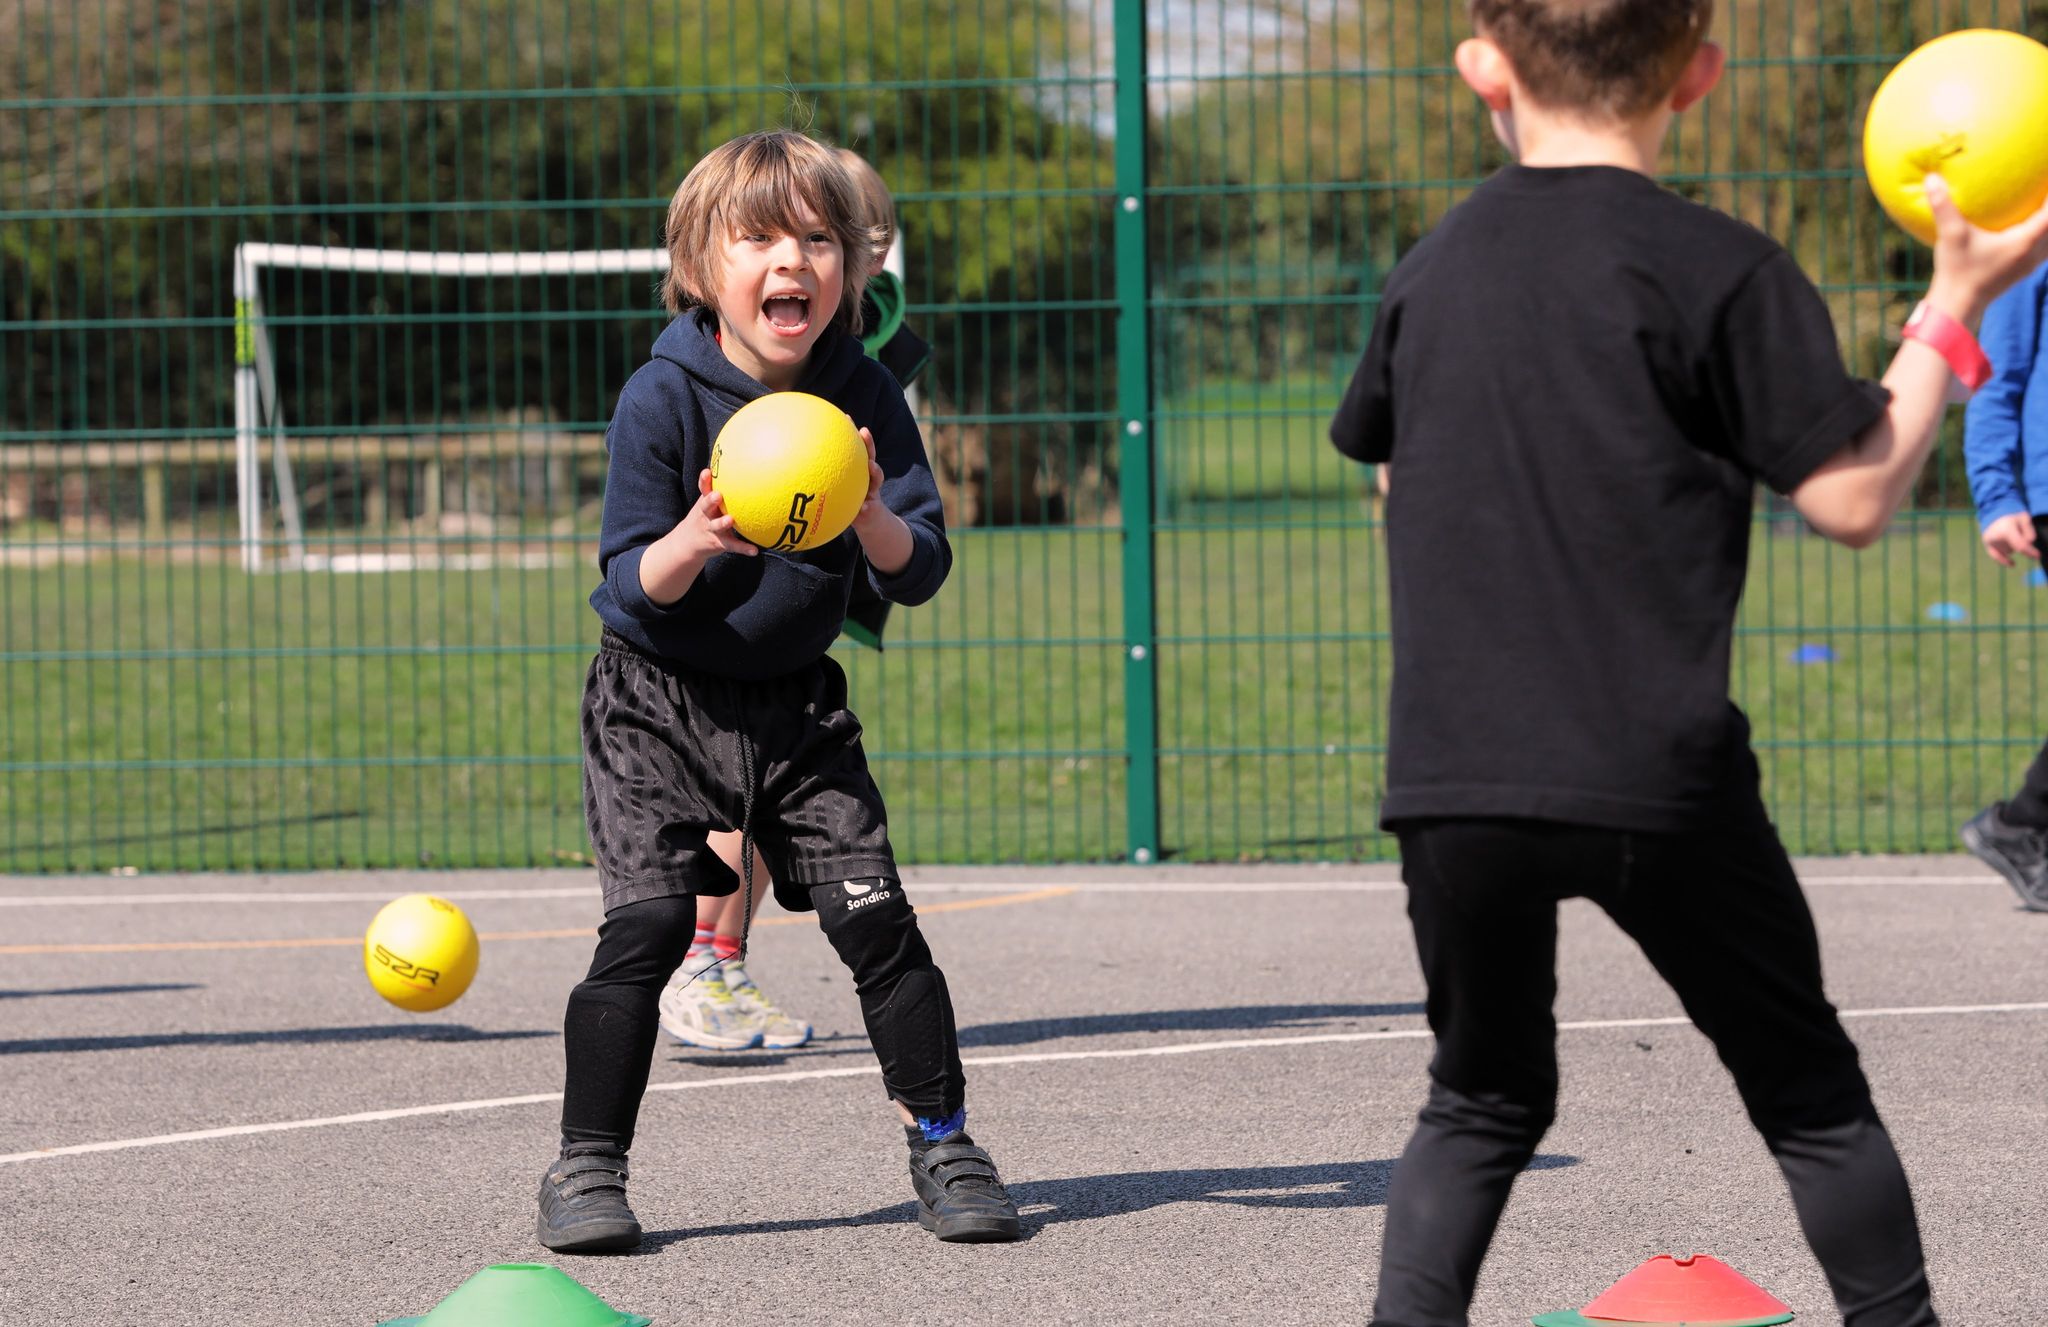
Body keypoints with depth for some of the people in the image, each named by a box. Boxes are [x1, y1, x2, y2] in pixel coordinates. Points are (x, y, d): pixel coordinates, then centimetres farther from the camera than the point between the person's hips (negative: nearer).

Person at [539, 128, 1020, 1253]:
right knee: (647, 923, -15)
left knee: (873, 917, -7)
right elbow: (632, 585, -12)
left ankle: (942, 1144, 7)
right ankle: (586, 1169, -3)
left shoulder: (865, 397, -4)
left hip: (797, 705, 3)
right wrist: (694, 538, -34)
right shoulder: (661, 398, -13)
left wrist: (871, 517, -27)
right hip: (658, 705, -2)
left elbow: (921, 576, -6)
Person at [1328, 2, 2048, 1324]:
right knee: (1809, 1090, 12)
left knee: (1483, 1103, 17)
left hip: (1455, 772, 3)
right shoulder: (1718, 270, -6)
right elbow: (1853, 498, -6)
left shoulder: (1432, 272, 8)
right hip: (1657, 773, -3)